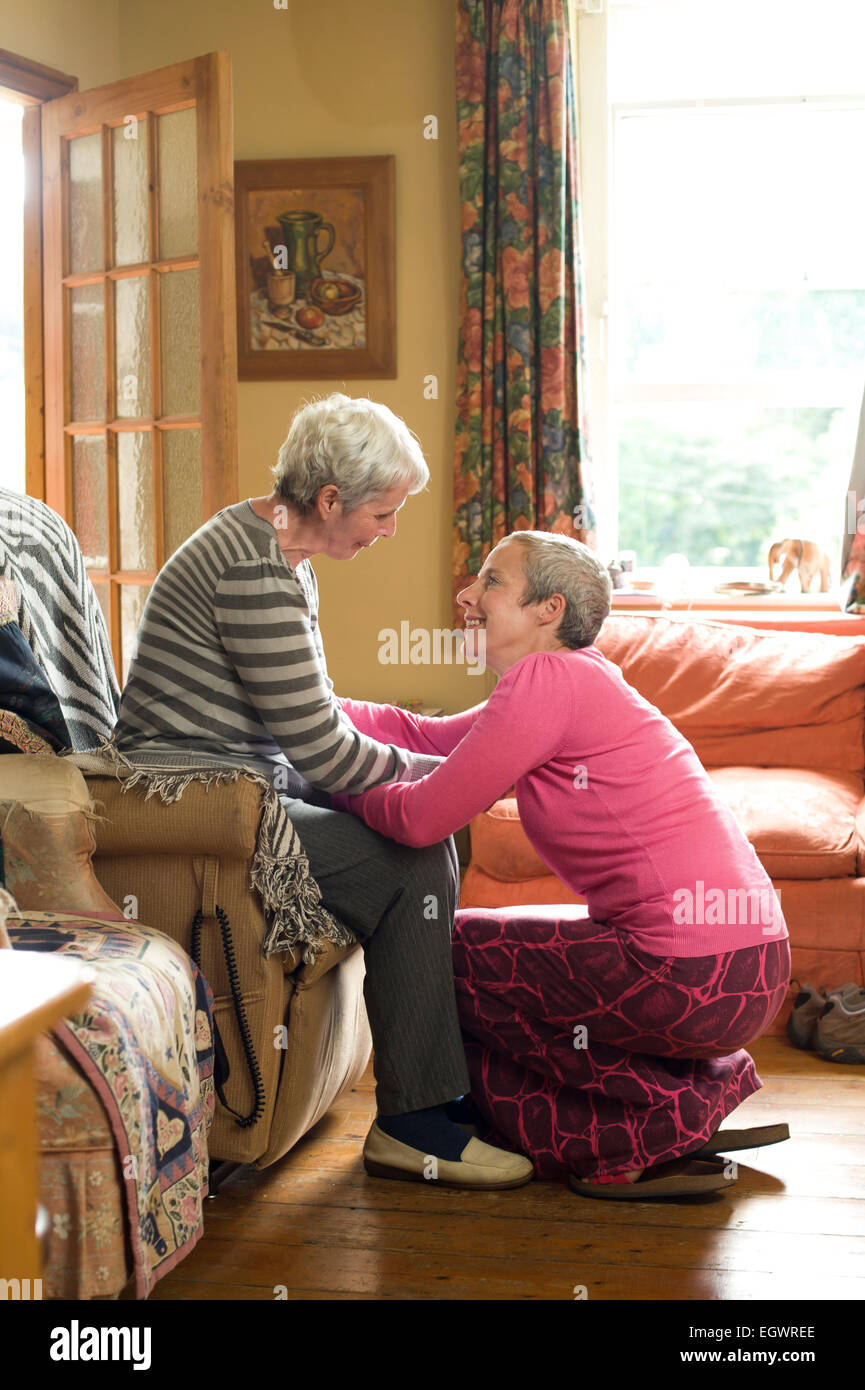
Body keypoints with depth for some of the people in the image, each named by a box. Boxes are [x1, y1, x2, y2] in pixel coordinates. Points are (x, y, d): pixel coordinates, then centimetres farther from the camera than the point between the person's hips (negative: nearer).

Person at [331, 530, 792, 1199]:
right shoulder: (575, 678, 17)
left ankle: (659, 1126, 3)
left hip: (694, 978, -9)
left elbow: (421, 817, -15)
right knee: (491, 941, 27)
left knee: (449, 950, 6)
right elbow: (425, 736, 22)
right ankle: (700, 1089, 17)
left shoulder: (547, 678, -12)